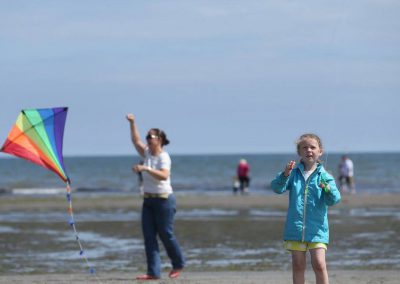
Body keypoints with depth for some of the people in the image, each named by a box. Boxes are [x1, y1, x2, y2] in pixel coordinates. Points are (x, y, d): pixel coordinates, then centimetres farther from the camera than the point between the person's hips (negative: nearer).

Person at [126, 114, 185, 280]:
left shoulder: (163, 157, -14)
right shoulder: (147, 154, 9)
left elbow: (164, 176, -30)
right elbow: (136, 141, 8)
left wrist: (146, 168, -38)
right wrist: (132, 123, -1)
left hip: (164, 200, -8)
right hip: (148, 200, 8)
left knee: (166, 235, 0)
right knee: (149, 236, 0)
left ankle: (178, 265, 21)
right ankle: (153, 272, -1)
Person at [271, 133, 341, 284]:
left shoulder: (324, 176, 0)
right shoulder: (294, 173, 5)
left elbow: (334, 199, -9)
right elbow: (277, 187, -6)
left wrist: (328, 189, -31)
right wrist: (285, 175, -25)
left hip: (317, 228, -2)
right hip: (295, 228, 2)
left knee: (319, 264, -10)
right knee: (298, 266, 8)